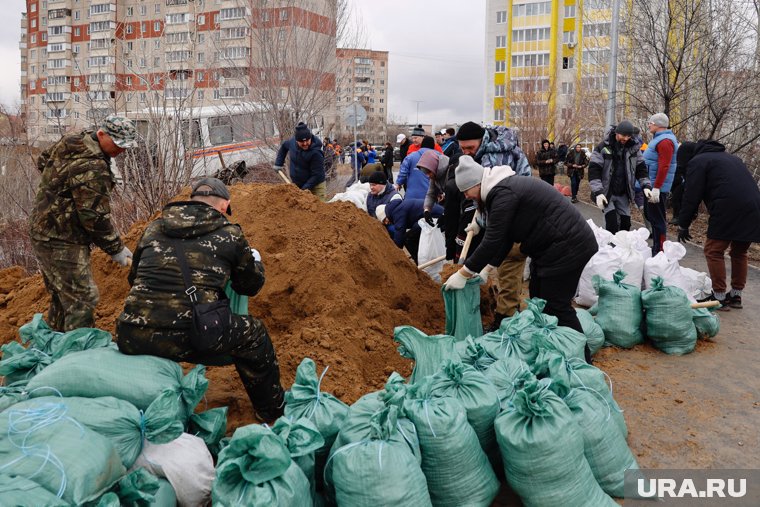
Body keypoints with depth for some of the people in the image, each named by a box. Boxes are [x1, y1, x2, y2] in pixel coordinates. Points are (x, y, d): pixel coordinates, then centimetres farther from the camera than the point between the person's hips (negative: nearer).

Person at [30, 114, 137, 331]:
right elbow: (95, 217, -23)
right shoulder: (92, 169, -25)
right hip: (62, 243, -10)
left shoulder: (70, 141, 5)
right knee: (81, 301, -8)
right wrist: (116, 249, -13)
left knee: (61, 298, 20)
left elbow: (43, 161, 24)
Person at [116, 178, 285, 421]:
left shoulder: (153, 228, 17)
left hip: (131, 339, 5)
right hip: (186, 340, -4)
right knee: (253, 333, 20)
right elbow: (251, 285, 21)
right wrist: (255, 260, 43)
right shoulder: (229, 234, 7)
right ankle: (273, 409, 35)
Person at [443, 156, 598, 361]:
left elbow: (492, 241, -22)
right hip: (552, 246, 11)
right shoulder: (503, 188, 11)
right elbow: (503, 237, 15)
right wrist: (487, 269, 12)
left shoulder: (503, 194, -21)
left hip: (568, 247, -11)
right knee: (538, 300, 16)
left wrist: (463, 274, -15)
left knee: (556, 307, -4)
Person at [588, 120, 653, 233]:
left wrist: (646, 186, -7)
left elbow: (641, 168, 9)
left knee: (625, 224, 6)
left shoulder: (634, 148, 3)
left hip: (623, 194, 5)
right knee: (612, 224, -15)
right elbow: (593, 170, -14)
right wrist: (598, 193, -24)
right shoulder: (603, 147, -10)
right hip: (606, 193, -5)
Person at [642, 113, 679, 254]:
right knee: (651, 215, 17)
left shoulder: (665, 141, -16)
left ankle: (659, 251, 0)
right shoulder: (659, 138, 17)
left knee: (656, 218, -6)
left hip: (657, 187, -11)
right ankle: (656, 246, 26)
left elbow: (664, 167, -24)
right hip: (651, 185, 11)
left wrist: (656, 188, -28)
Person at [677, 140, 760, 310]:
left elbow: (691, 197, -1)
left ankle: (720, 297, 4)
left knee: (713, 252, 3)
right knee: (739, 252, 20)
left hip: (729, 210, -8)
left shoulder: (697, 162, 5)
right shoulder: (729, 157, 30)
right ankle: (736, 296, 25)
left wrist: (683, 225, 8)